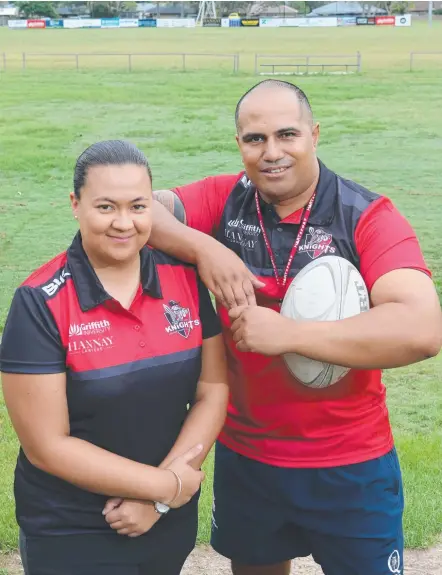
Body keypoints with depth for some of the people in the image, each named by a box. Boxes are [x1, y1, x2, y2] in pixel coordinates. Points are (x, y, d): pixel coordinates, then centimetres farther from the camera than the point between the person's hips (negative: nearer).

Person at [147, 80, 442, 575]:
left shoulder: (368, 217, -16)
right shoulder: (225, 200, -5)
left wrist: (285, 334, -29)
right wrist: (203, 247, -28)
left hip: (350, 466, -3)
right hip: (242, 455, 4)